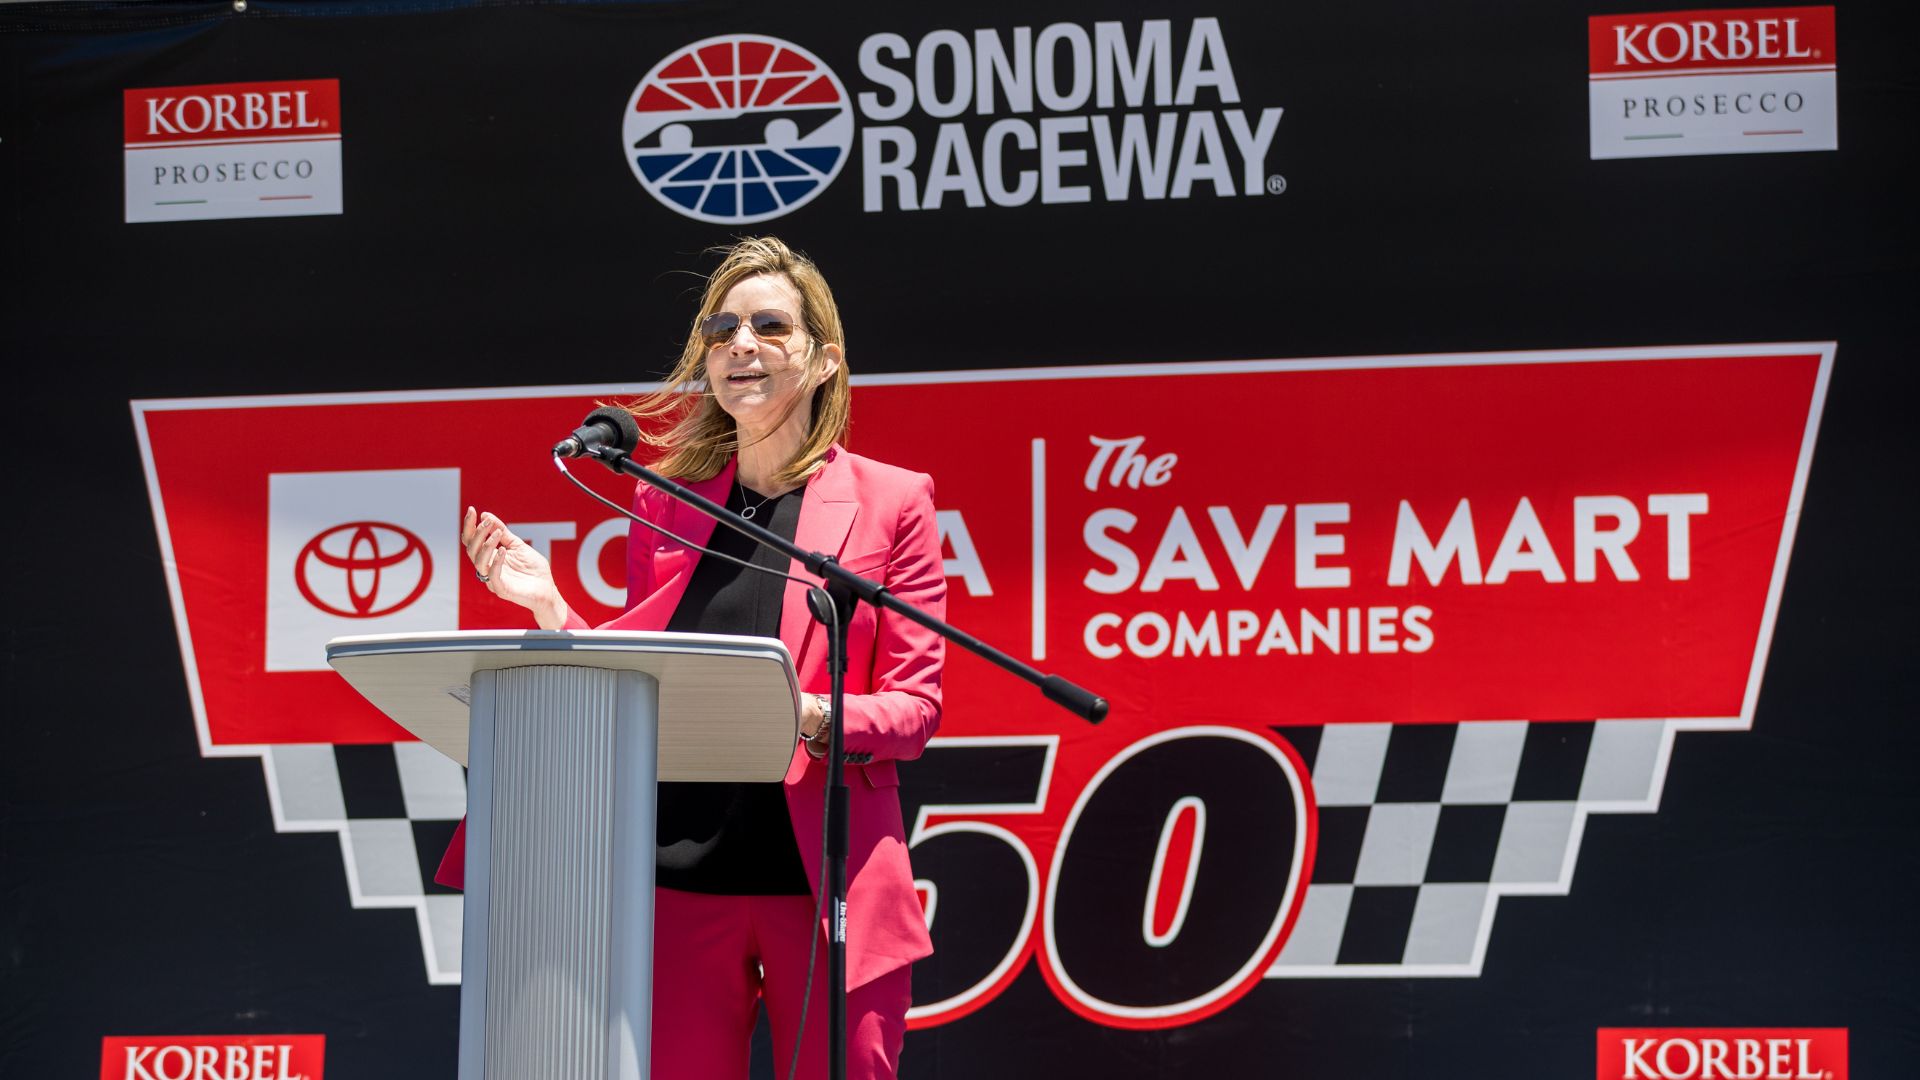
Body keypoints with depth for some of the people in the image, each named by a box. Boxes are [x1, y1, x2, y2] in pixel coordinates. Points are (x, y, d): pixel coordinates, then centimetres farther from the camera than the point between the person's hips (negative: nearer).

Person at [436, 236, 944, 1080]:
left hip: (826, 881, -2)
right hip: (679, 875, 2)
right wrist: (550, 609, 0)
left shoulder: (891, 503, 5)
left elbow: (914, 707, 0)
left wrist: (818, 718, -20)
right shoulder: (664, 503, 13)